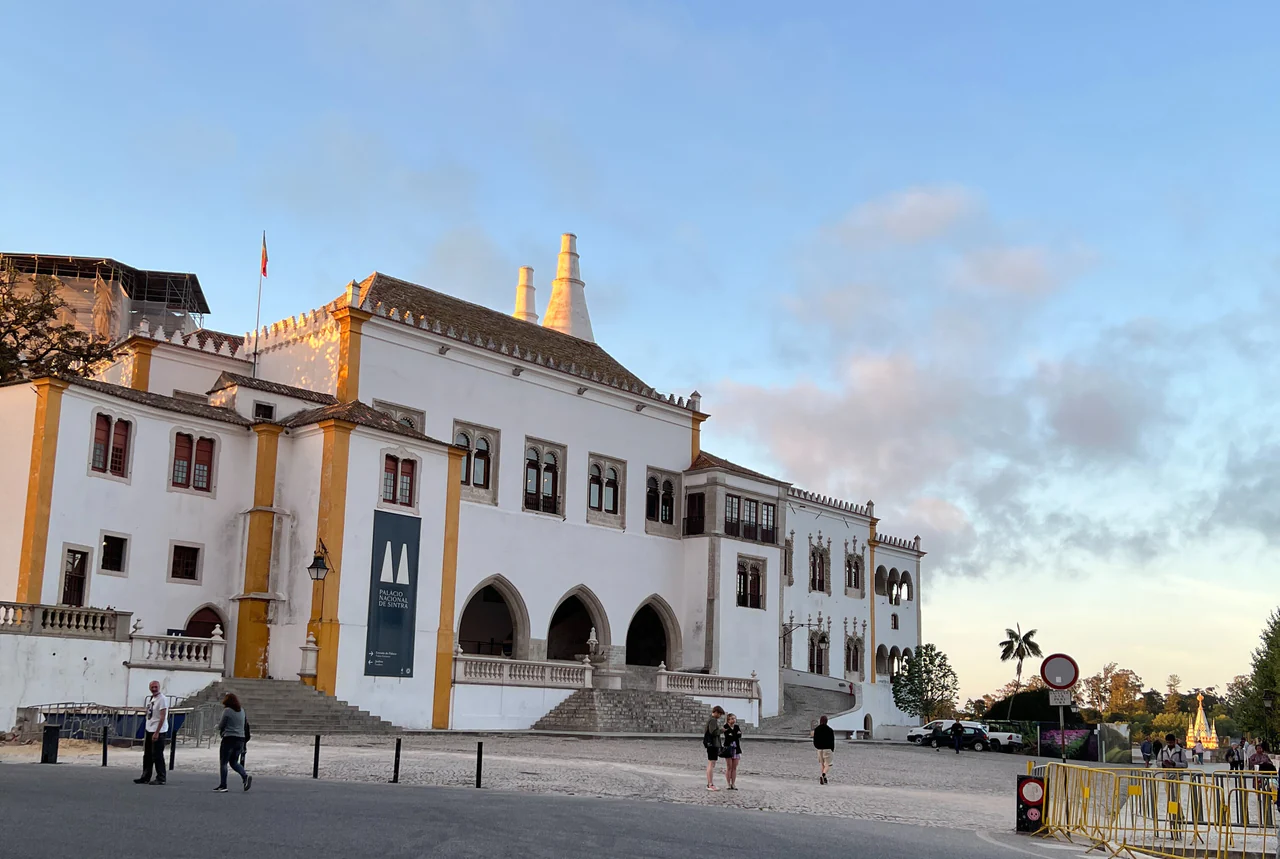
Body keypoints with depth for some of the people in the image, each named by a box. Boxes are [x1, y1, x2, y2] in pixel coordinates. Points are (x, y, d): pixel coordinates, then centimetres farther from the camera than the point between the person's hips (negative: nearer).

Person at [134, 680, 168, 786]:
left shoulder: (162, 699, -13)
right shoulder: (149, 699, 14)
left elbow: (162, 717, -18)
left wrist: (156, 733, -21)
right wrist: (146, 732, 16)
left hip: (158, 732, -9)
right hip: (149, 730, 9)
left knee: (157, 756, -5)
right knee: (147, 756, 13)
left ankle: (160, 779, 2)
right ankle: (145, 777, 21)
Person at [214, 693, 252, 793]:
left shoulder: (227, 711, -9)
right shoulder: (242, 711, 10)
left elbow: (220, 726, -5)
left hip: (229, 739, -7)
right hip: (240, 739, 7)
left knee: (223, 763, 3)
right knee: (234, 762, 16)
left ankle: (223, 785, 1)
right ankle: (245, 776, -5)